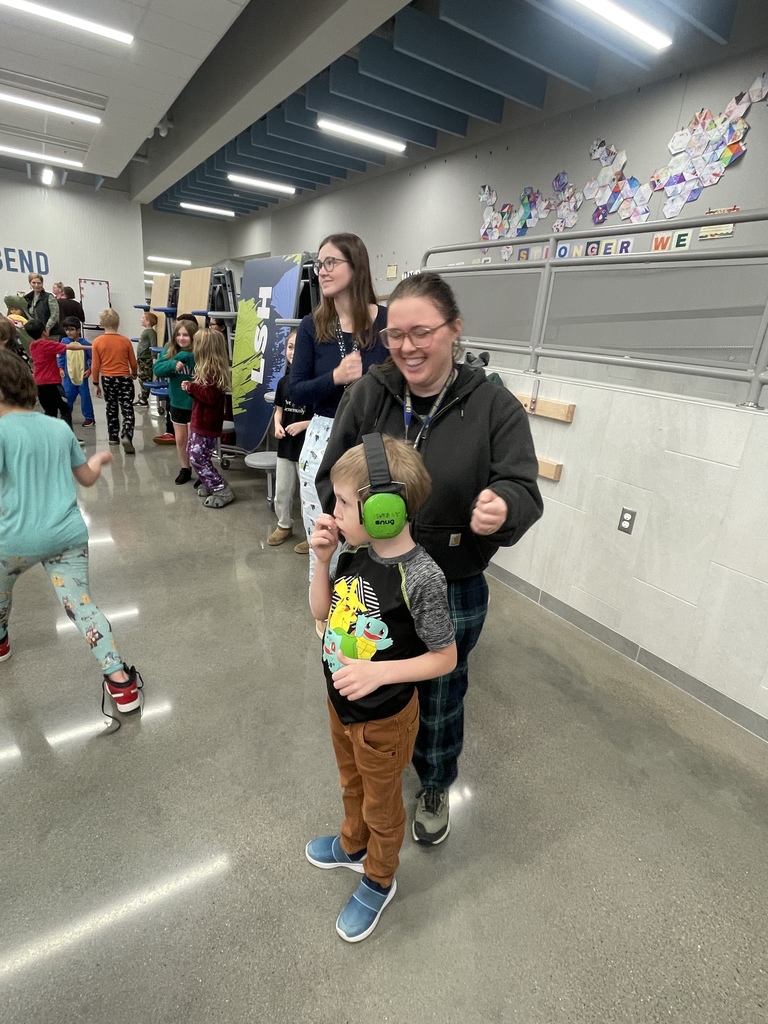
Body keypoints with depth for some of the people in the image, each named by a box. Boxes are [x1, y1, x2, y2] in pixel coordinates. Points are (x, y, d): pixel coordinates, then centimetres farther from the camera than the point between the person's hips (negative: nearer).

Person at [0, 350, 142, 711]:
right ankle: (120, 679, -5)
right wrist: (100, 458, 37)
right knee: (81, 605, 3)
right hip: (68, 534, 4)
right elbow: (88, 478, 17)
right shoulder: (60, 427, 8)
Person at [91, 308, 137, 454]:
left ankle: (113, 436, 26)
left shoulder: (97, 341, -4)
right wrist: (134, 374, 24)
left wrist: (96, 383, 9)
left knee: (111, 408, 18)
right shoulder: (126, 341, -5)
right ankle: (126, 436, -22)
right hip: (124, 378, -2)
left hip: (107, 379, 2)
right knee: (127, 410, -2)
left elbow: (95, 365, -3)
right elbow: (133, 363, 3)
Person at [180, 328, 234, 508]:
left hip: (207, 424, -11)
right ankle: (210, 484, 29)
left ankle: (222, 491, 1)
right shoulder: (209, 368, 11)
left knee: (197, 458, -5)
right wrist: (191, 387, -2)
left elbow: (211, 396, -29)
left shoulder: (212, 371, -22)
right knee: (193, 452, 20)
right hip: (201, 421, 11)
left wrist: (191, 387, -19)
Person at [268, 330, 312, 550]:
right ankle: (284, 525, 38)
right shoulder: (284, 381, 6)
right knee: (281, 491, 18)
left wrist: (304, 425, -22)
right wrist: (277, 425, -4)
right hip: (285, 445, 7)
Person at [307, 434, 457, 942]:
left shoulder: (421, 578, -33)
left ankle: (379, 881, 52)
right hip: (341, 703, 7)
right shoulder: (356, 552, -13)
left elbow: (445, 657, -21)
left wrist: (379, 673, -32)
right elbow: (322, 611, 0)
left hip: (384, 718, -6)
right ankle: (354, 846, 62)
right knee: (352, 784, 33)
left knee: (381, 805, 23)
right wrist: (323, 559, -16)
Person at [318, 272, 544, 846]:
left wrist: (503, 508, -40)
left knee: (440, 696, 20)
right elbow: (332, 477, -2)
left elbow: (525, 490, -16)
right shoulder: (369, 395, -7)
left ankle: (435, 787, 52)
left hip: (454, 591, -1)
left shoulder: (495, 406, -12)